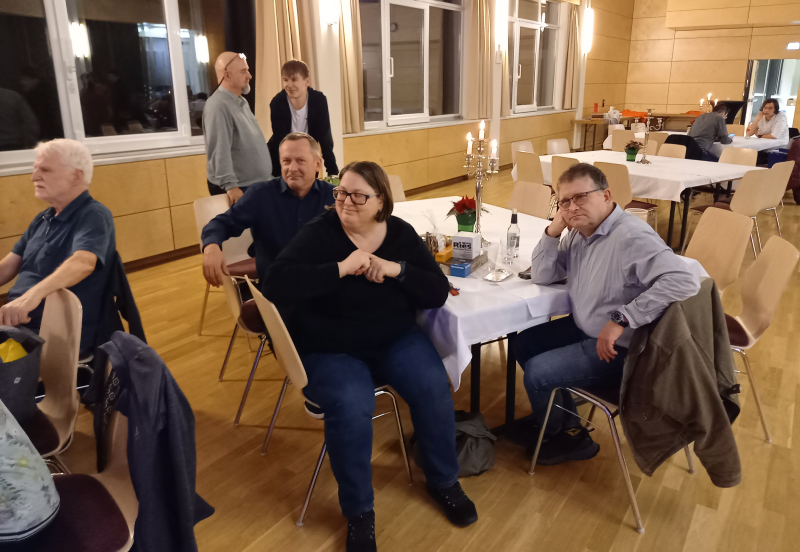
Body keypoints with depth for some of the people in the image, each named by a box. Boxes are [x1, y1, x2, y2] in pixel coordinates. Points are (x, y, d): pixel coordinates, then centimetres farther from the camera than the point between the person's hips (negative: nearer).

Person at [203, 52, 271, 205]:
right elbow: (220, 151, -26)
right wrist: (230, 185, -31)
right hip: (236, 189, -9)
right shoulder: (218, 106, -18)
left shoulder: (242, 102, 14)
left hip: (255, 184, 10)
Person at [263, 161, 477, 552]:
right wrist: (340, 269, -29)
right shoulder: (319, 233, -11)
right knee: (350, 405, -30)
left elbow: (438, 293, -3)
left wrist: (396, 269, -19)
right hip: (329, 350, -3)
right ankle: (358, 512, -5)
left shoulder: (401, 233, 0)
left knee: (433, 387, -20)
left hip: (395, 340, 4)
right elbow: (276, 284, -25)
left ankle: (443, 481, 9)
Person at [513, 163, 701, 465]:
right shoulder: (579, 232, 1)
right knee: (524, 344, 12)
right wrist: (553, 230, -12)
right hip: (585, 329, 9)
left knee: (537, 373, -12)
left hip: (619, 349, -9)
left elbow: (684, 281, -37)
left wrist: (621, 319, -37)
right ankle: (553, 419, 24)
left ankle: (564, 436, 19)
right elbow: (542, 276, 4)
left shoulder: (631, 237, -27)